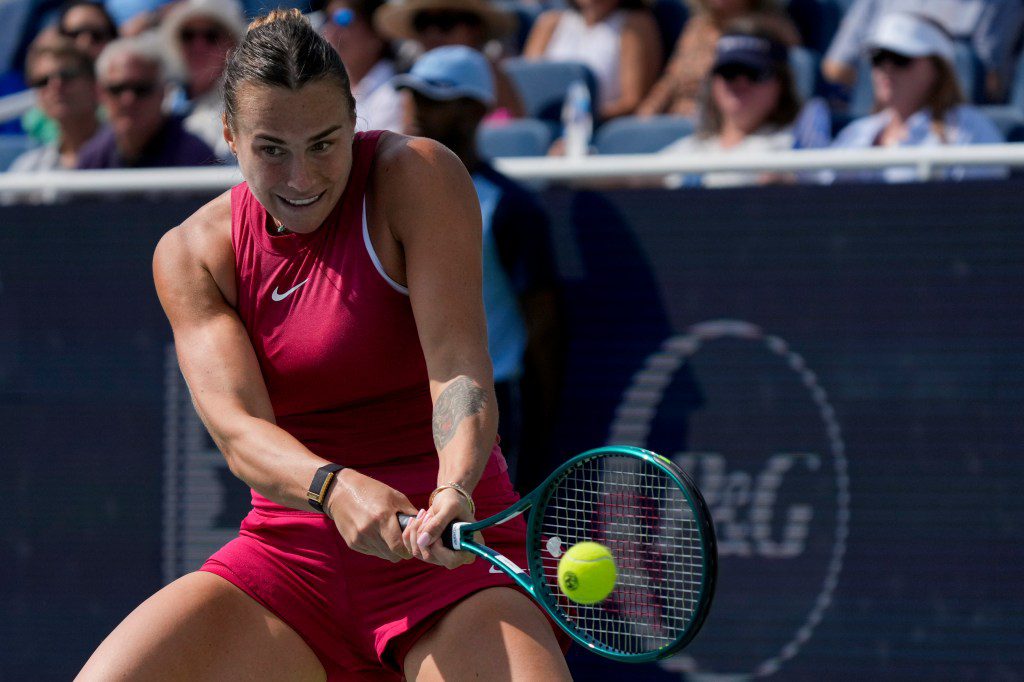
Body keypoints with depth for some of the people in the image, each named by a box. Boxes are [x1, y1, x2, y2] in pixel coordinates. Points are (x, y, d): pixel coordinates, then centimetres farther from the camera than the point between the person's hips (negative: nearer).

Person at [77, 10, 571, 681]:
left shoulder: (416, 175, -7)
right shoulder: (192, 254, 3)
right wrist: (333, 487, -34)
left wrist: (454, 492, -37)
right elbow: (238, 428, -12)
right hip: (289, 557, 3)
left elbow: (459, 368, -16)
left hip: (447, 550, -3)